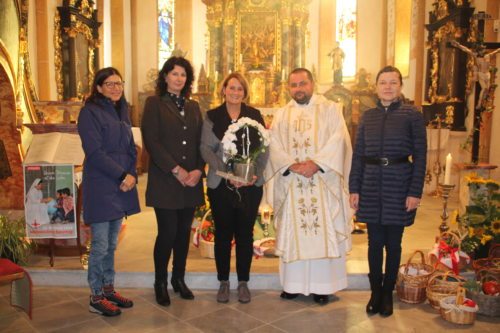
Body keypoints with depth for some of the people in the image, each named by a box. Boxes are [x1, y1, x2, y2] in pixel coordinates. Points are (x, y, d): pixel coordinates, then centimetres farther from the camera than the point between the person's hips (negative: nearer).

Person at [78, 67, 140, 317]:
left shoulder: (121, 111, 15)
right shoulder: (90, 112, -7)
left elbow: (131, 148, 13)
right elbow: (94, 152, -15)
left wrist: (132, 175, -4)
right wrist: (122, 175, -16)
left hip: (122, 185, 7)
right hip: (100, 188, -7)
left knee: (111, 244, 14)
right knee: (100, 246, 0)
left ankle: (108, 289, 26)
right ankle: (96, 298, 13)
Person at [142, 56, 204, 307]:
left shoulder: (193, 106, 14)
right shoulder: (154, 103, 0)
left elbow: (200, 142, 11)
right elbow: (151, 141, -9)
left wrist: (198, 169, -5)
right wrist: (176, 170, -14)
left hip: (191, 182, 5)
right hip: (165, 181, -4)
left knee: (184, 232, 10)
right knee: (167, 232, -3)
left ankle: (179, 279, 26)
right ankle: (160, 283, 17)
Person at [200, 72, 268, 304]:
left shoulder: (255, 115, 6)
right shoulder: (212, 116, 4)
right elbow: (206, 148, -3)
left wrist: (256, 174, -12)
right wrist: (226, 173, -15)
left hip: (250, 184, 1)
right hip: (220, 184, 0)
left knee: (245, 233, 7)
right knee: (223, 233, 7)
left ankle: (243, 283, 20)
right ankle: (223, 282, 21)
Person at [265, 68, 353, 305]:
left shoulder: (329, 109, 5)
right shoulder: (281, 115, 13)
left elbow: (338, 139, -8)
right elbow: (274, 146, 2)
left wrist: (316, 164, -19)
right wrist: (293, 165, -15)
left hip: (323, 183, -2)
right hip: (291, 185, 3)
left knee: (323, 231, 0)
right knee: (292, 231, 6)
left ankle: (322, 285, 10)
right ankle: (294, 283, 16)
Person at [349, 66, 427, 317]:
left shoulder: (413, 115, -2)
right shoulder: (368, 116, 7)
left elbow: (420, 156, -3)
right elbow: (358, 154, 6)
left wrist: (415, 192, -9)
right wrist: (354, 188, 1)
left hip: (399, 185, -2)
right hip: (371, 185, 2)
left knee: (393, 242, 9)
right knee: (375, 242, 9)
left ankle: (387, 293, 24)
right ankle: (375, 291, 23)